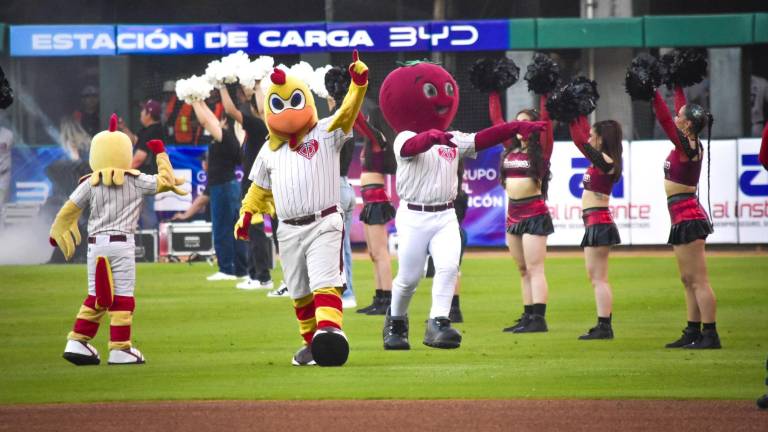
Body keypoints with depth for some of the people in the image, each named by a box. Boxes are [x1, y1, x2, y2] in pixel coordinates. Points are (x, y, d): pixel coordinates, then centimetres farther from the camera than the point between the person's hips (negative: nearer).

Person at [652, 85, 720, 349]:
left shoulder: (686, 147, -15)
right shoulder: (691, 145, 9)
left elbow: (664, 119, -19)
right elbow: (680, 110, 22)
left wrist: (653, 93, -15)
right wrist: (677, 89, 26)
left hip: (688, 218, -10)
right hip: (685, 218, 10)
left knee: (698, 280, -9)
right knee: (689, 280, 14)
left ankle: (711, 335, -10)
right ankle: (693, 333, 18)